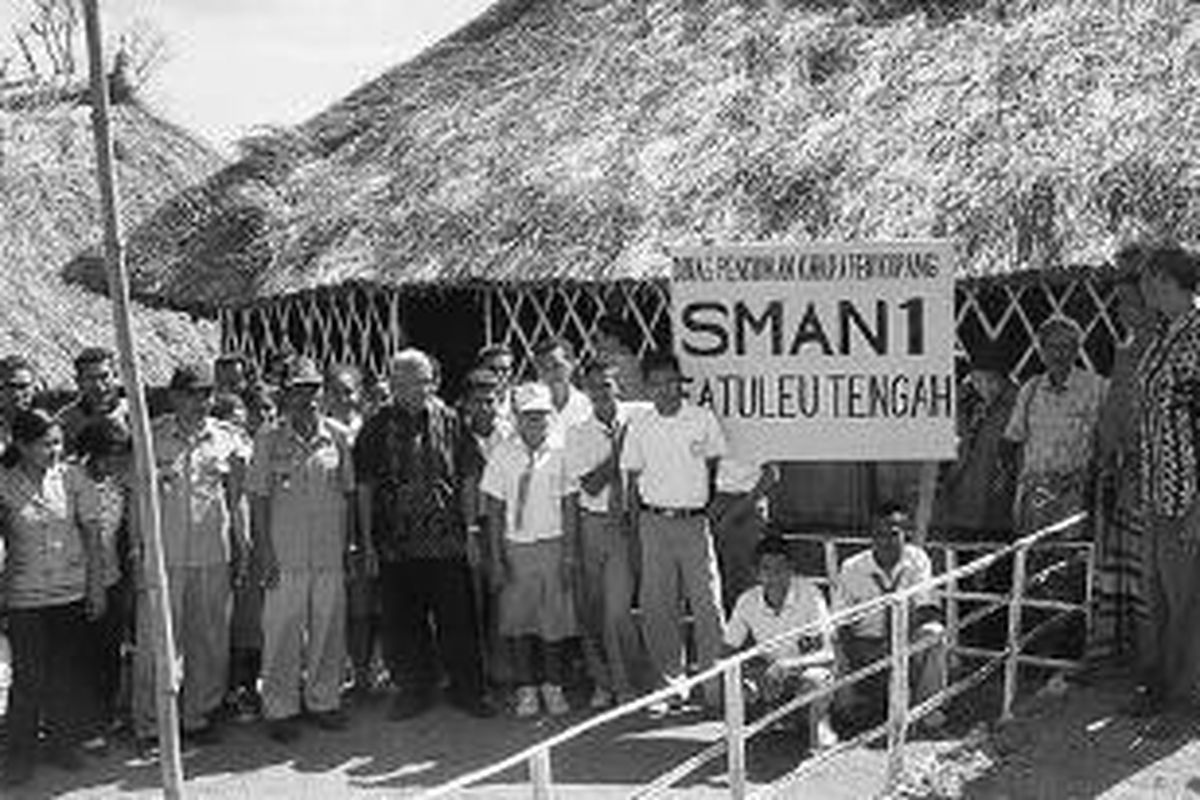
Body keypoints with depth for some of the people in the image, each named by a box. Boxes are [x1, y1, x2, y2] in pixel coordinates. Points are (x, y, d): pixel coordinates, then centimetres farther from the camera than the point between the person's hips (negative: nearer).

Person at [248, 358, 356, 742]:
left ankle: (324, 700, 22)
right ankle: (280, 710, 12)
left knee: (329, 628, 8)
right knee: (282, 633, 2)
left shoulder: (337, 436, 4)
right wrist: (264, 551, -6)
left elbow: (348, 493, 10)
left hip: (329, 552, 3)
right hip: (285, 553, -2)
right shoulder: (270, 438, -2)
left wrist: (345, 544, 7)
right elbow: (258, 497, -2)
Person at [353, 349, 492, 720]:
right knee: (401, 622, 7)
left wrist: (469, 528, 5)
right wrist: (368, 540, 0)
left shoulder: (448, 421, 5)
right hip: (396, 544, 0)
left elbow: (465, 478, 9)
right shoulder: (375, 428, 3)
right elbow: (364, 488, 4)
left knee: (458, 619, 2)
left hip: (446, 540, 0)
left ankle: (467, 689, 15)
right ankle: (414, 689, 22)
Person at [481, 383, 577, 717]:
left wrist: (569, 555, -1)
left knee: (555, 618, 3)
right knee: (517, 620, 3)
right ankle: (526, 689, 15)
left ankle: (553, 686, 18)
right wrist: (497, 559, -2)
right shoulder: (503, 454, -1)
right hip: (515, 547, 0)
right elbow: (494, 510, 2)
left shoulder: (559, 452, -1)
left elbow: (569, 507, 3)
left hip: (552, 545, 0)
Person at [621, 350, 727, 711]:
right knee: (656, 606, 2)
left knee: (707, 602, -4)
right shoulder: (639, 427, 3)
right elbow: (633, 480, 9)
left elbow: (715, 466, 10)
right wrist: (635, 528, 4)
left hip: (694, 520, -1)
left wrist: (705, 504, 5)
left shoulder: (703, 419, 0)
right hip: (655, 522, 1)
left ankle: (714, 684, 3)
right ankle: (669, 680, 15)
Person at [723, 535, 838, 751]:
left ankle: (819, 722, -3)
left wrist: (788, 664, -41)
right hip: (768, 670, 4)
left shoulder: (809, 594, -22)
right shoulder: (747, 601, -14)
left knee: (817, 678, -37)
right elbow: (728, 651, -7)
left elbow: (827, 653, -26)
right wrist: (755, 670, -27)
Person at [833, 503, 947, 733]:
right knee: (862, 714, -15)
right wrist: (854, 665, -21)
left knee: (933, 633, -31)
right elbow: (841, 625, -8)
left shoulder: (917, 560, -11)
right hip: (866, 643, -1)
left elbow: (927, 608, -16)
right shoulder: (851, 570, -13)